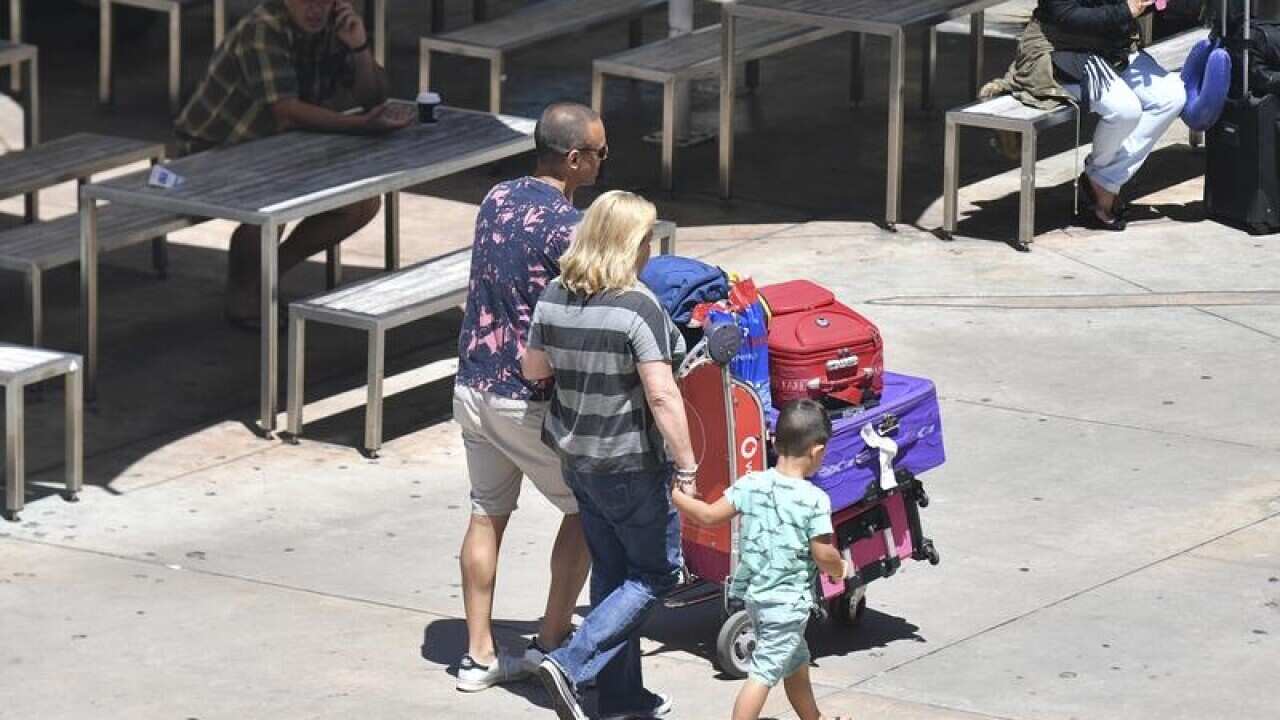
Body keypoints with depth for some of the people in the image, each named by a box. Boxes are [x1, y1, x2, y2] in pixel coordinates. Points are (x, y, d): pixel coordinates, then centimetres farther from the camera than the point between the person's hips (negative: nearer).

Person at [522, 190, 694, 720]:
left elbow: (533, 368, 12)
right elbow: (662, 396, -24)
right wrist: (686, 466, -19)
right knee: (655, 573, 7)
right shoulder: (638, 309, -21)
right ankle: (571, 666, -7)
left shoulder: (554, 298, 0)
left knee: (610, 571, 18)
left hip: (576, 457, 7)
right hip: (631, 466, -7)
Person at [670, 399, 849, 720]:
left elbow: (709, 516, -1)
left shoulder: (751, 485, -3)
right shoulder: (815, 500, -18)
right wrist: (840, 568, 5)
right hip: (787, 601, -7)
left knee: (796, 662, 25)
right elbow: (824, 556, -16)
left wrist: (679, 497, 16)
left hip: (753, 593, 7)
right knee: (764, 672, -4)